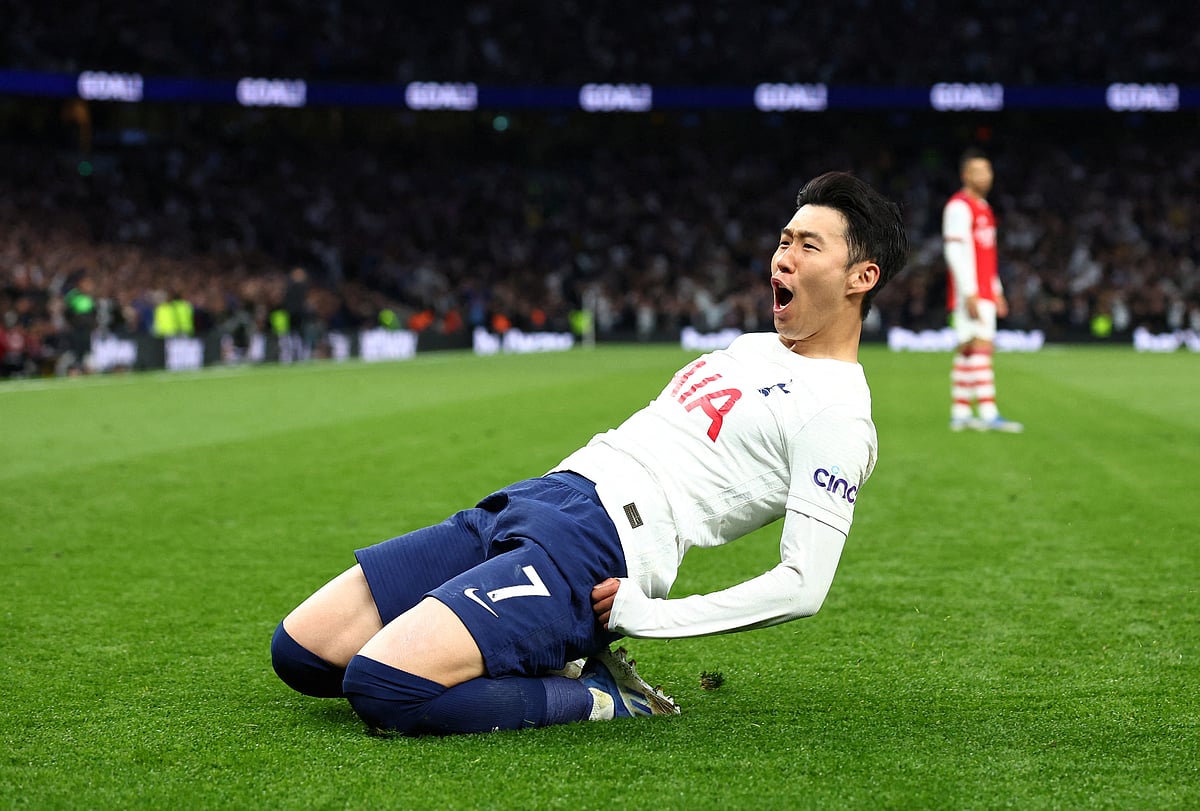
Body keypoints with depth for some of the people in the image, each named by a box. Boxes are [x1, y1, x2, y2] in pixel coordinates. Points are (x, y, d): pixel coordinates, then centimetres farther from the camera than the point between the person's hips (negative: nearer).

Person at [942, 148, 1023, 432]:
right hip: (969, 293, -9)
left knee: (967, 352, 9)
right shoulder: (959, 206, -9)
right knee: (979, 347, -14)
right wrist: (970, 293, -21)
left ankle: (960, 413, 11)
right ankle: (988, 414, -19)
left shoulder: (983, 208, 21)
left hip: (984, 294, 9)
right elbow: (955, 251, -16)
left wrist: (996, 291, 23)